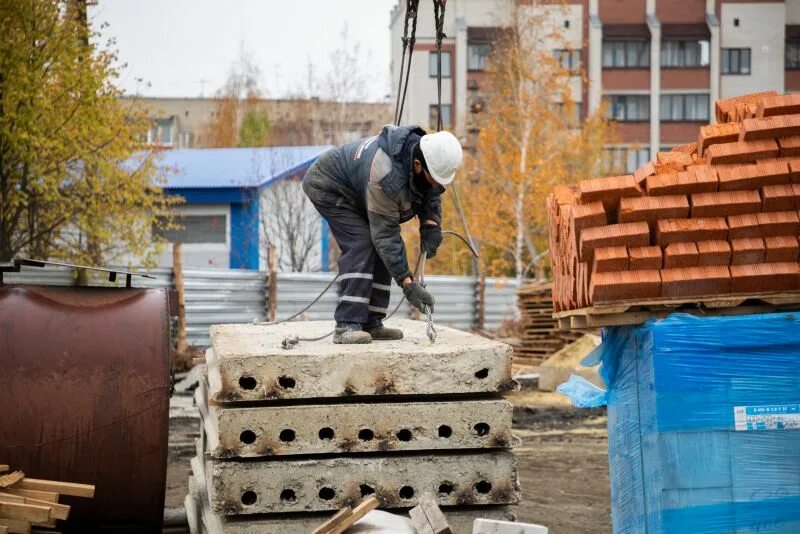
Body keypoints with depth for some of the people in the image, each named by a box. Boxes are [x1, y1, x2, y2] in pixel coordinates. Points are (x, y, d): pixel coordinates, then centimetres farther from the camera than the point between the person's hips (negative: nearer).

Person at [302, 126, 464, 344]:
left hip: (355, 191, 9)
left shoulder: (428, 156, -19)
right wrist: (408, 283, -38)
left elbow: (431, 192, 1)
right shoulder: (387, 176, -42)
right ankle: (347, 326, -25)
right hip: (328, 186, -9)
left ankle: (371, 323, 2)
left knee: (382, 251, -2)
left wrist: (430, 223, -20)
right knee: (360, 244, -24)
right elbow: (386, 234, -37)